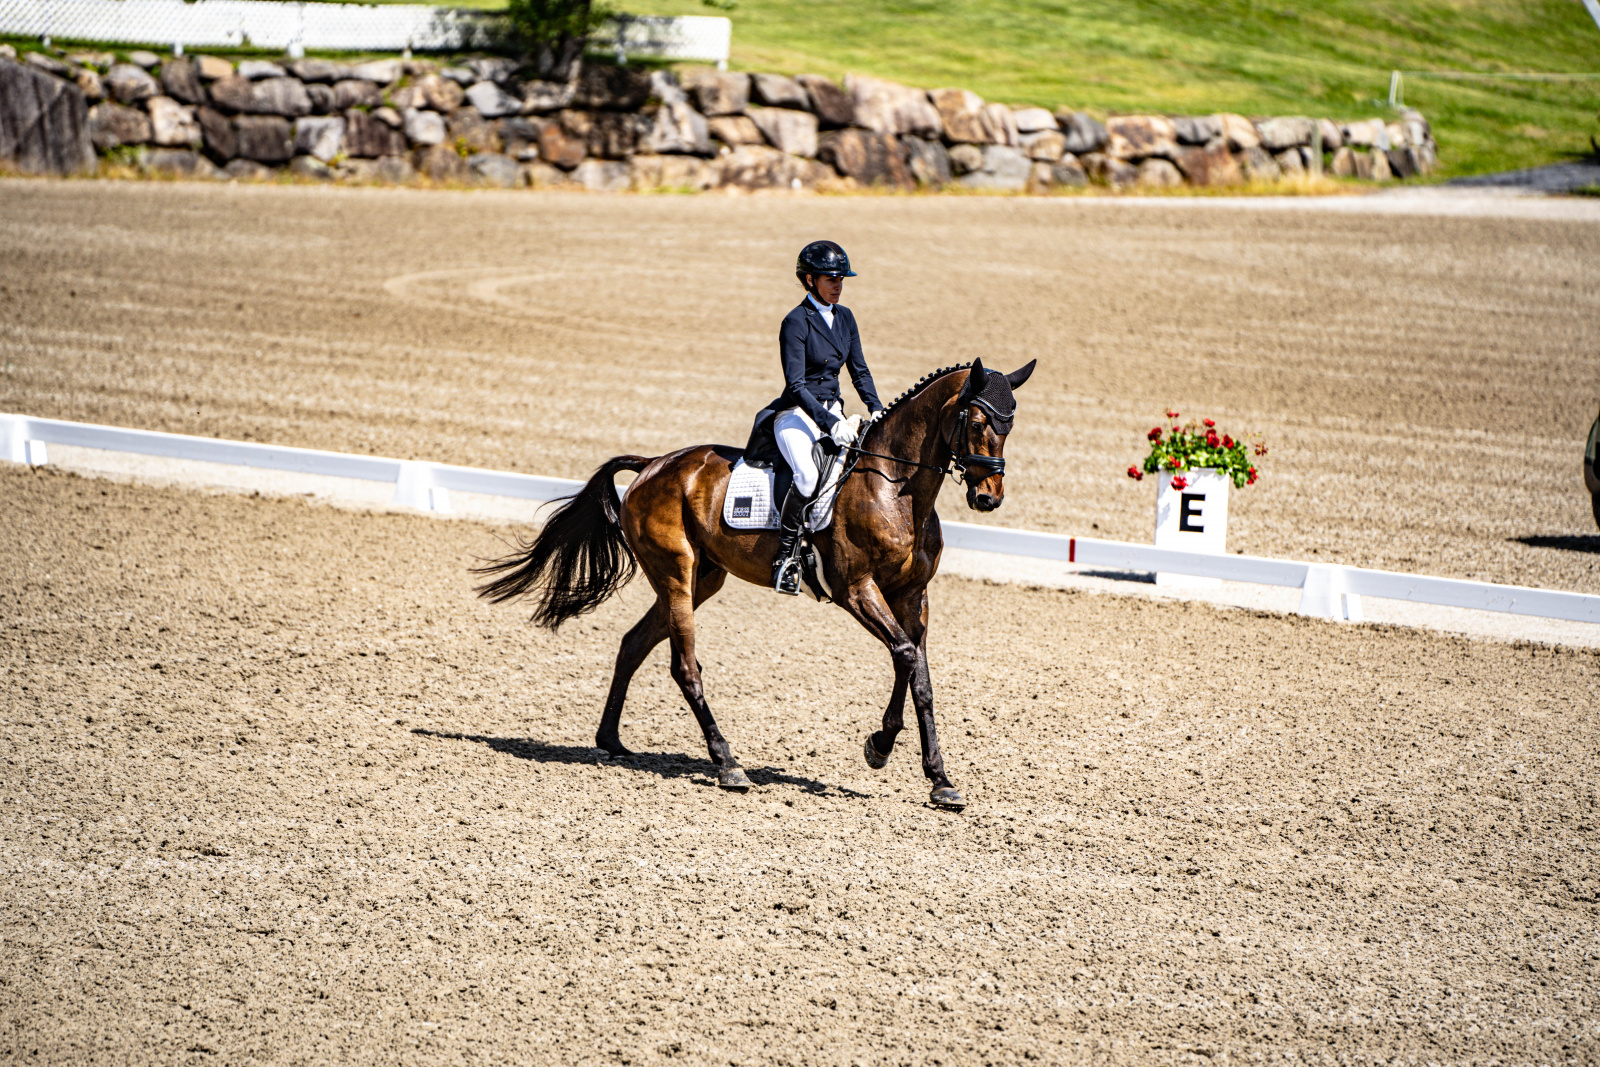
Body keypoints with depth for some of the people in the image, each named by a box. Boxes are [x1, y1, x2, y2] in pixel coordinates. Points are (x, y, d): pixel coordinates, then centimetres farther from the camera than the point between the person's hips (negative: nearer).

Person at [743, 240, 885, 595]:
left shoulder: (844, 318, 10)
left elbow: (859, 371, 16)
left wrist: (877, 410, 0)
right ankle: (785, 556, -24)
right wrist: (829, 423, -26)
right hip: (797, 414, -7)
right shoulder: (796, 322, -11)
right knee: (806, 474, -34)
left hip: (832, 413, 7)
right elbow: (795, 385, -17)